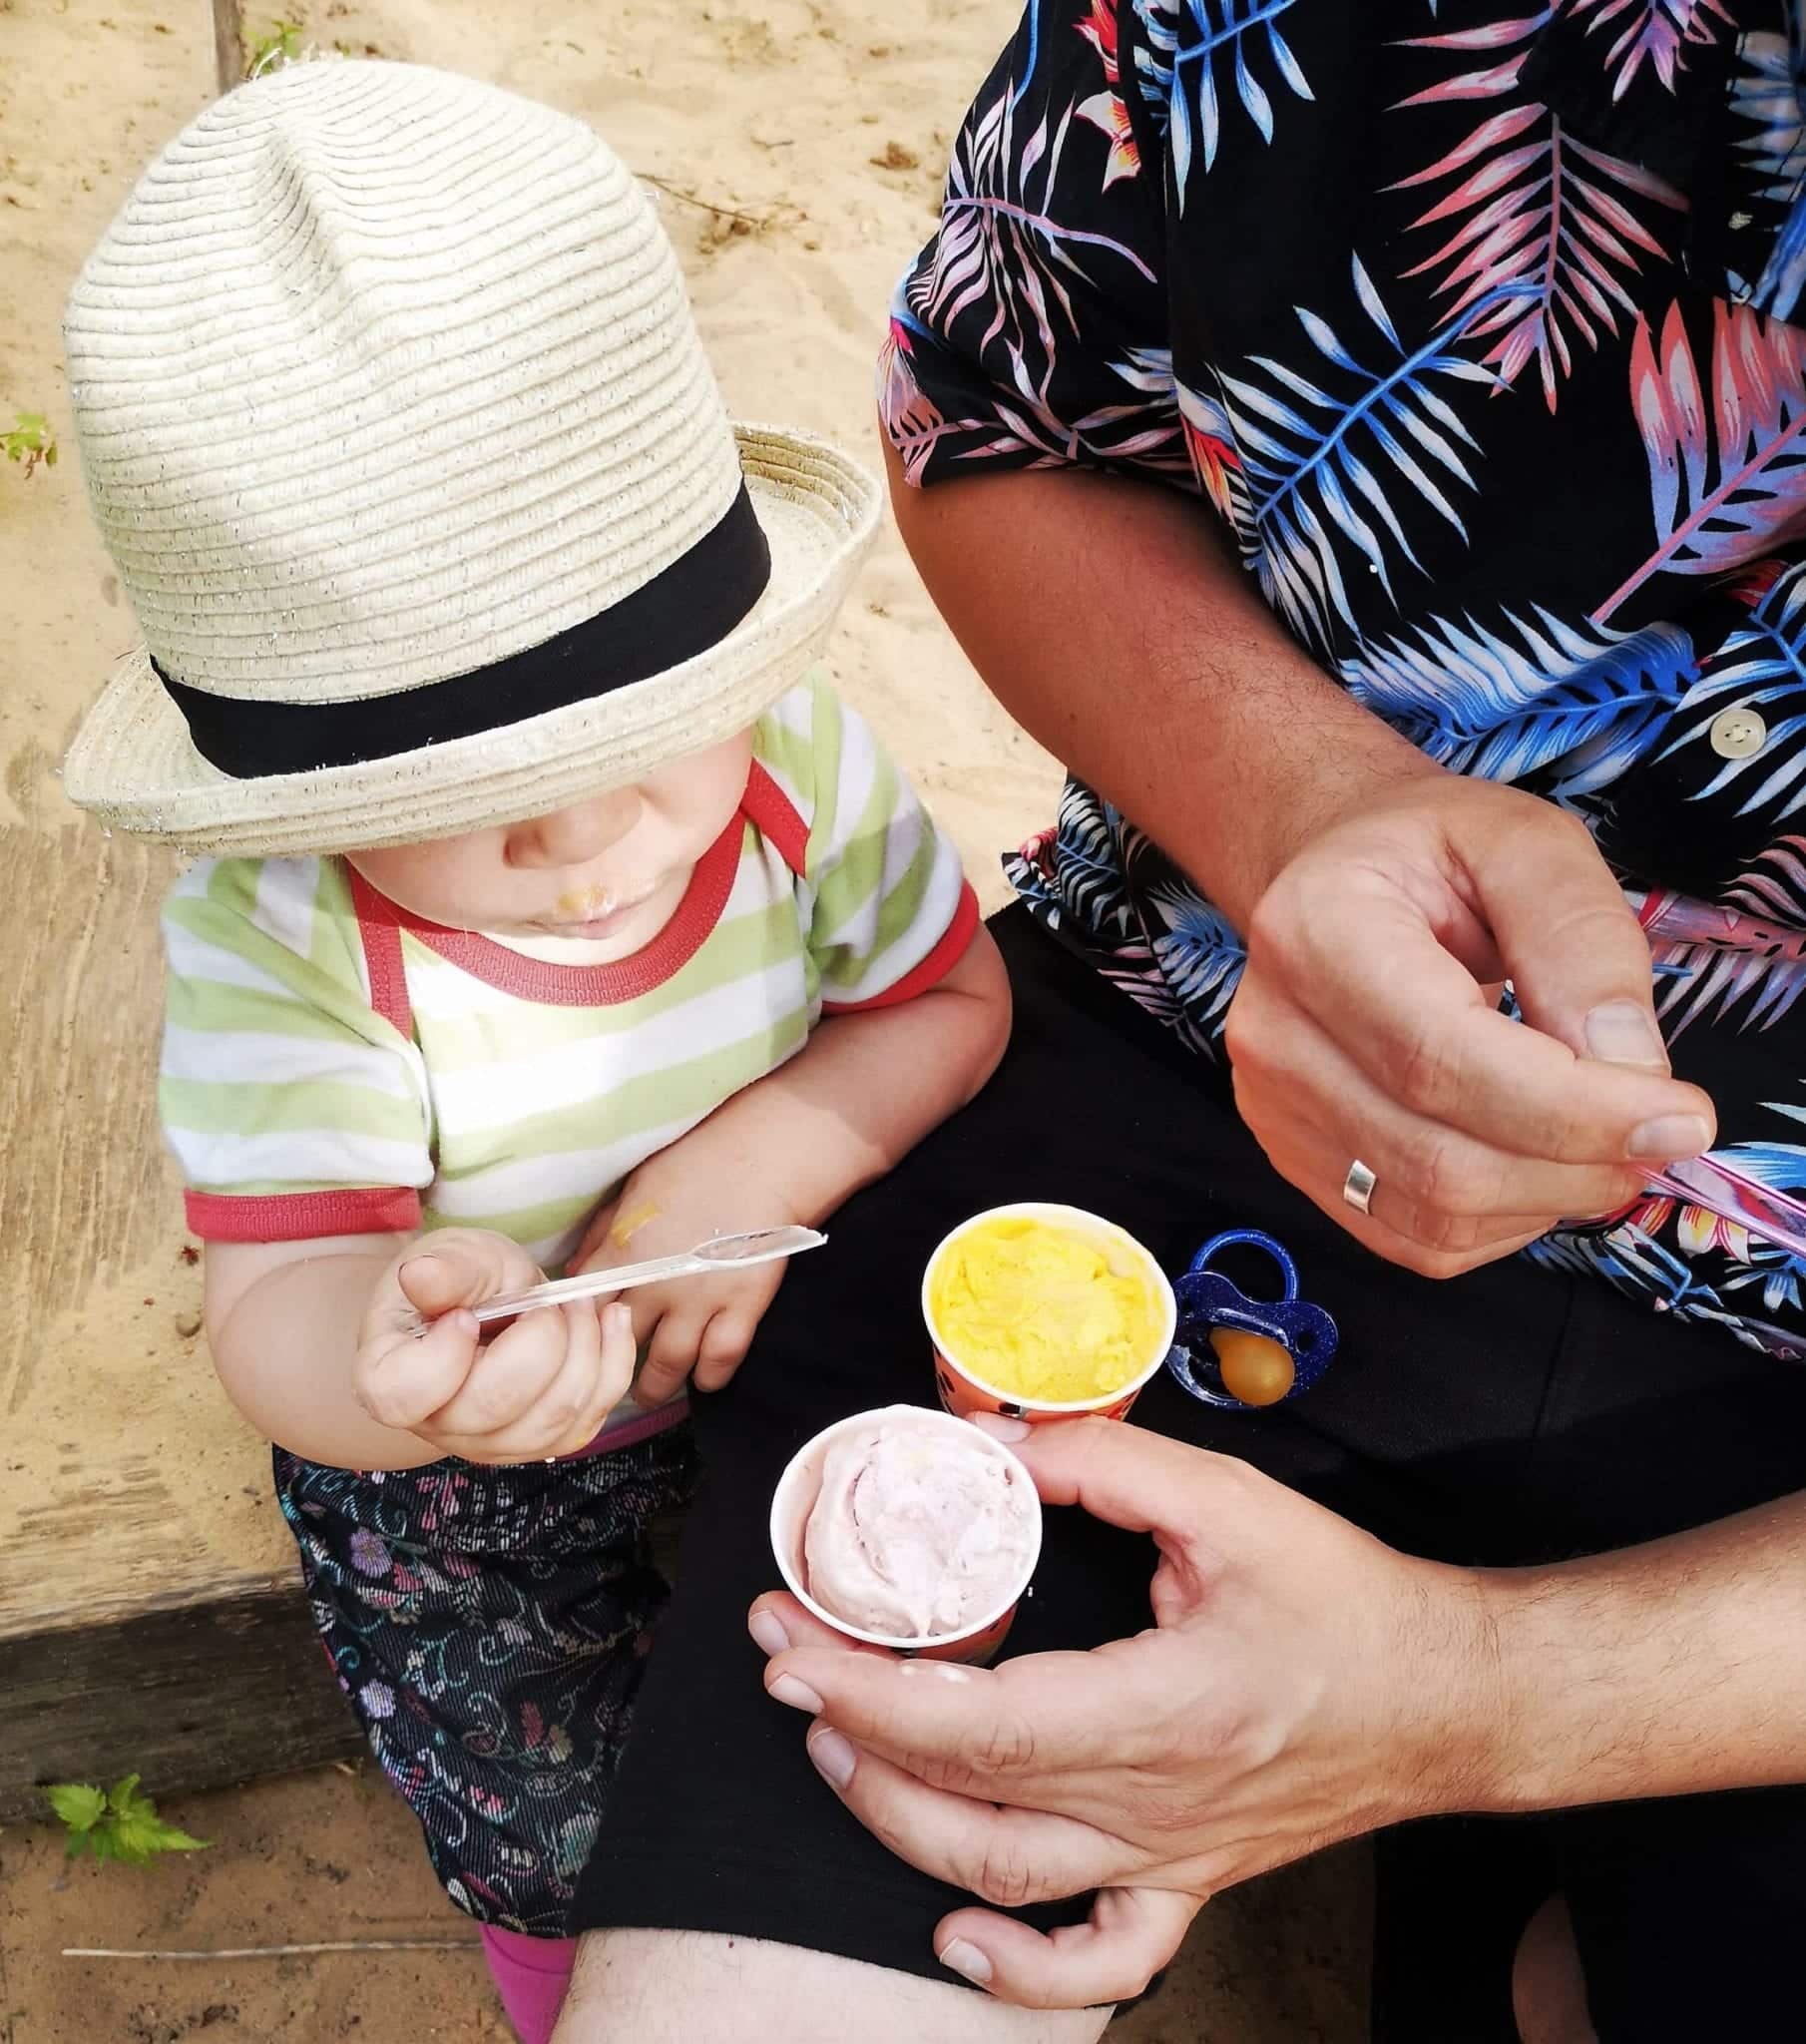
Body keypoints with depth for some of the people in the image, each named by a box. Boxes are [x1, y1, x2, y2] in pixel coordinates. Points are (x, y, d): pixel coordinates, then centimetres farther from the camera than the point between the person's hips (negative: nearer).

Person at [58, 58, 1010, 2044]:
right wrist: (383, 1358, -57)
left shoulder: (791, 756, -22)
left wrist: (762, 1155, -29)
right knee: (560, 1853, 11)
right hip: (461, 1485, -1)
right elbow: (270, 1305, -31)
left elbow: (950, 1001, -10)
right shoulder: (279, 933, -30)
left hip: (779, 1361, 2)